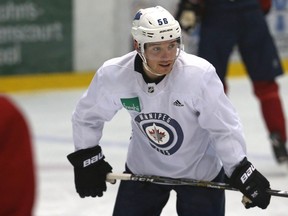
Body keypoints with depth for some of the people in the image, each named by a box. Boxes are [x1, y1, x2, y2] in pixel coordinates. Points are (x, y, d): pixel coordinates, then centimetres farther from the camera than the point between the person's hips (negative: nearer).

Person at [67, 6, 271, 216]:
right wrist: (87, 160, -3)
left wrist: (243, 174, -26)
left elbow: (225, 128, -22)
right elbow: (87, 116, -2)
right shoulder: (113, 74, -22)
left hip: (200, 171, -3)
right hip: (143, 169, 3)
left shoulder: (199, 74, -31)